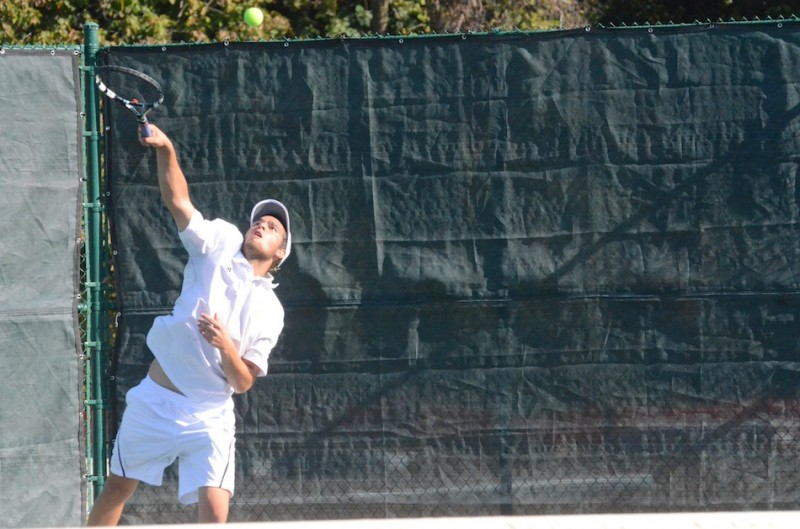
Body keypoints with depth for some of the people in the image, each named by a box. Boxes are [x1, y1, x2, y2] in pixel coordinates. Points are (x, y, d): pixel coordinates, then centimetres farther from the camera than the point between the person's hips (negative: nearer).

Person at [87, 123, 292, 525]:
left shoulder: (270, 312, 1)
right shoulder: (220, 244, 1)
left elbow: (243, 382, -1)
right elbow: (177, 201, -10)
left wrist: (225, 346, -21)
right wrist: (165, 149, -27)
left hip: (209, 420, -1)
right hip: (154, 402, 1)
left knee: (214, 512, -15)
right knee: (116, 490, 12)